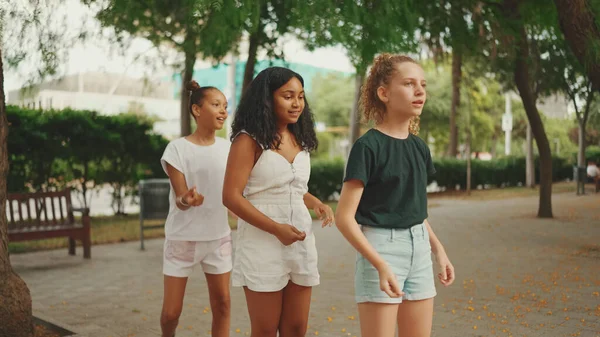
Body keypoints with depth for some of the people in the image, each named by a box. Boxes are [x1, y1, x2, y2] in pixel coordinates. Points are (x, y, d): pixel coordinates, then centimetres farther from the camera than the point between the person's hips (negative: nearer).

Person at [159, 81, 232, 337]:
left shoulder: (227, 148, 1)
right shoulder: (177, 148, -12)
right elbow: (180, 199, -15)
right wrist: (187, 199, -36)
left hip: (218, 237, 4)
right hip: (183, 238, -3)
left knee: (222, 304, 7)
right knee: (171, 311, 3)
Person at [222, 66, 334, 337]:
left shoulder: (299, 140, 10)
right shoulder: (249, 140, -9)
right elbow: (231, 196, -15)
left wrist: (317, 204, 0)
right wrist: (276, 229, -20)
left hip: (301, 242, 6)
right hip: (262, 244, -6)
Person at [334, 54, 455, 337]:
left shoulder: (419, 147, 8)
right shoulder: (368, 145, -13)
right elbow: (344, 217, -16)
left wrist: (439, 250, 13)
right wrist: (381, 265, -23)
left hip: (418, 248, 7)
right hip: (380, 248, -7)